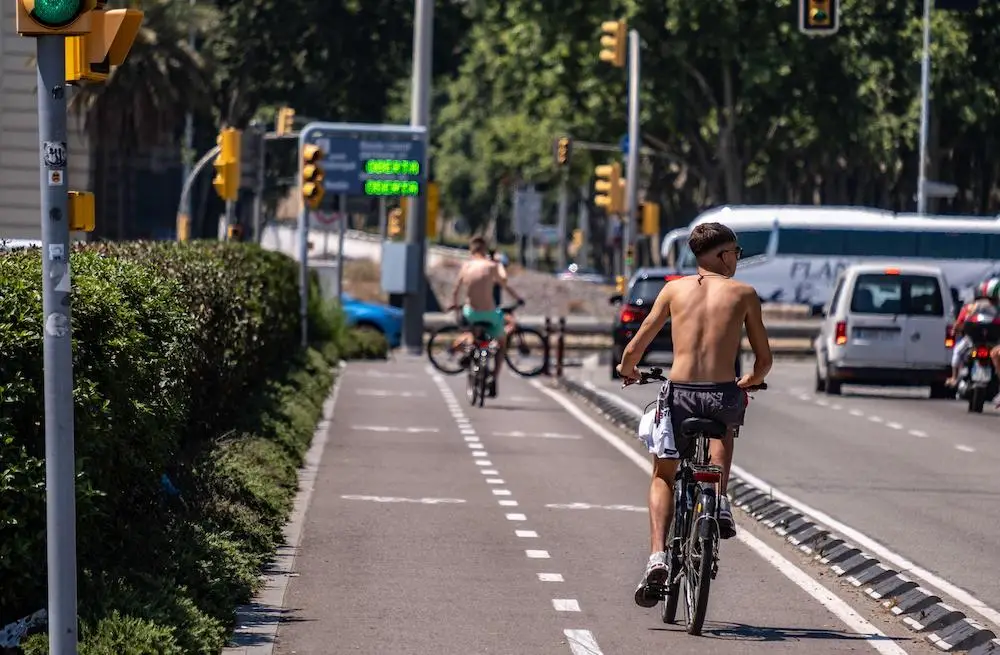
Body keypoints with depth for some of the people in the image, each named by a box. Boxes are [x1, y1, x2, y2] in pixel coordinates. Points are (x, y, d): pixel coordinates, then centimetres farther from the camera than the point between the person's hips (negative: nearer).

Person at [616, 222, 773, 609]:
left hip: (679, 394, 1)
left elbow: (635, 348, 7)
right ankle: (719, 500, 12)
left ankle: (657, 556, -3)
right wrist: (751, 382, 32)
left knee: (663, 478, 18)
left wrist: (627, 370, 29)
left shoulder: (675, 289, 9)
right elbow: (764, 359, 10)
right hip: (723, 395, 0)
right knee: (722, 430, 36)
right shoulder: (743, 294, 7)